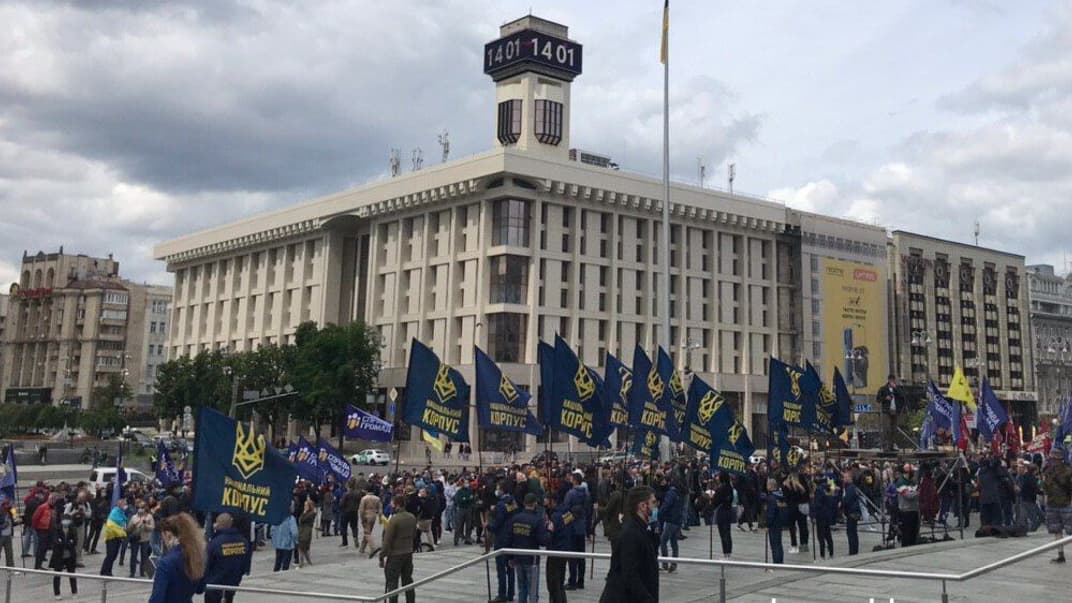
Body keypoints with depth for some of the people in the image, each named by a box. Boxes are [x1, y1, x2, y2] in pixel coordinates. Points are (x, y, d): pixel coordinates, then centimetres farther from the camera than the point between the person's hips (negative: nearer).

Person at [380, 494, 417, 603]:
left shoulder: (394, 520, -20)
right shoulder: (412, 518, 2)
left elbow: (387, 540, -17)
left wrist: (382, 557, -11)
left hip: (395, 555, -7)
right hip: (408, 553, 7)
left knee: (392, 583, 1)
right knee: (408, 580, 16)